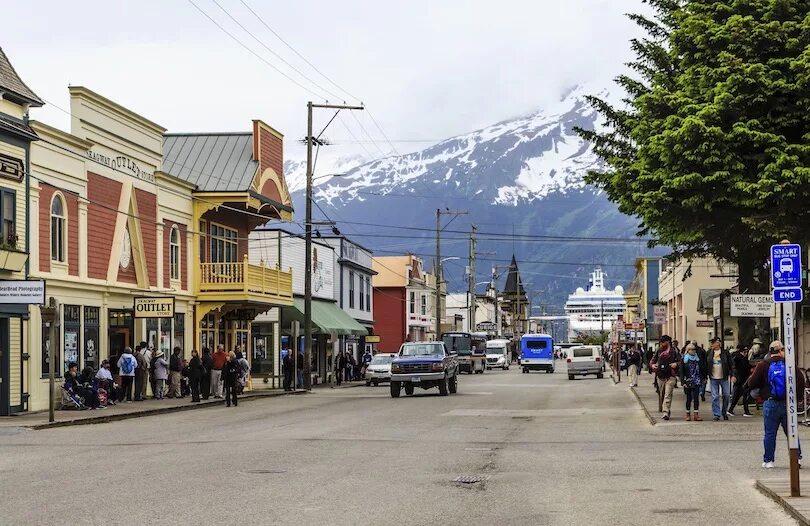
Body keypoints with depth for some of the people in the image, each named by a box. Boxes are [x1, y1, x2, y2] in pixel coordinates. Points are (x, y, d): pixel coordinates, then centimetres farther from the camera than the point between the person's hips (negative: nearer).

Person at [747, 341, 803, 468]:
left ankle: (768, 461, 7)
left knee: (769, 434, 6)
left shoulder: (763, 365, -4)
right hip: (787, 404, 1)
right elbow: (801, 380, -6)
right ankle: (797, 458, 12)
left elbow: (751, 383, -6)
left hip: (770, 404, -1)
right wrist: (797, 393, 10)